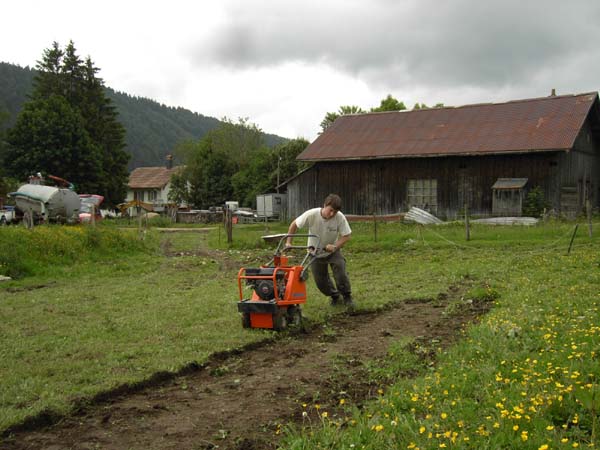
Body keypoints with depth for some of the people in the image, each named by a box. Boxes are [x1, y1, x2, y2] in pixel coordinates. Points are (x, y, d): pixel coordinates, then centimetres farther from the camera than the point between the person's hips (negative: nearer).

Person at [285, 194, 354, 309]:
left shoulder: (340, 218, -26)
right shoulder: (311, 214, -27)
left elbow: (346, 236, -18)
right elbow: (294, 224, -14)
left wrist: (335, 246, -33)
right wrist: (288, 242, -18)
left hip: (333, 250, -1)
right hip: (315, 251, 1)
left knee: (341, 274, -18)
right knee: (320, 281, 3)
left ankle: (347, 297, 5)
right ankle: (335, 297, 28)